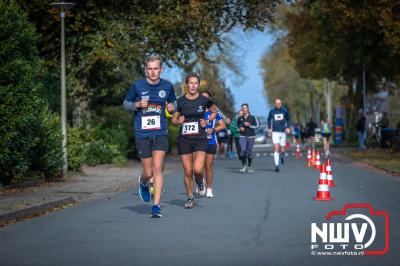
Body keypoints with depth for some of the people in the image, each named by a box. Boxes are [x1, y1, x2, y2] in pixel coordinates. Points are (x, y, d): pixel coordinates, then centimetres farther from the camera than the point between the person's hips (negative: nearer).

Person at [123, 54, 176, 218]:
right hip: (142, 134, -1)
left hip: (160, 133, 1)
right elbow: (126, 104, 9)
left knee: (157, 169, -11)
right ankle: (143, 183, 42)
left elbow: (172, 103, 21)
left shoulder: (167, 86, 4)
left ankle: (156, 207, -8)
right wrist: (137, 104, -12)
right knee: (148, 172, 4)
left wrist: (171, 108, -3)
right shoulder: (137, 86, -2)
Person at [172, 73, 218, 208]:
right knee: (187, 172, 2)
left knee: (198, 169, -17)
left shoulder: (204, 100, -1)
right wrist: (179, 121, -10)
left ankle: (200, 183, 18)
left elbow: (215, 111, 17)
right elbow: (173, 119, 12)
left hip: (200, 139, -1)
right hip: (184, 140, 1)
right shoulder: (180, 101, 1)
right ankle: (190, 198, 20)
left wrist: (207, 121, 2)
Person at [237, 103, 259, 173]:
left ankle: (249, 167, 22)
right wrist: (240, 128, -1)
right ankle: (243, 165, 1)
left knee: (249, 152, 4)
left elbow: (257, 125, -2)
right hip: (243, 136, 1)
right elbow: (238, 125, 20)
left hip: (251, 137, -1)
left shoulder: (252, 117, -4)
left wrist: (249, 125, -14)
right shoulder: (240, 118, 3)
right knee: (243, 151, -16)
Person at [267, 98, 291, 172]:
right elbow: (269, 120, 15)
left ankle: (282, 156, 42)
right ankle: (277, 165, -14)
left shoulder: (285, 111, 2)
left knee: (282, 149, 6)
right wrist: (269, 128, 3)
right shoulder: (272, 111, 1)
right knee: (276, 148, -13)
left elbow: (288, 119, 15)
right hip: (275, 132, -1)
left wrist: (288, 127, 2)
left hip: (283, 132, 1)